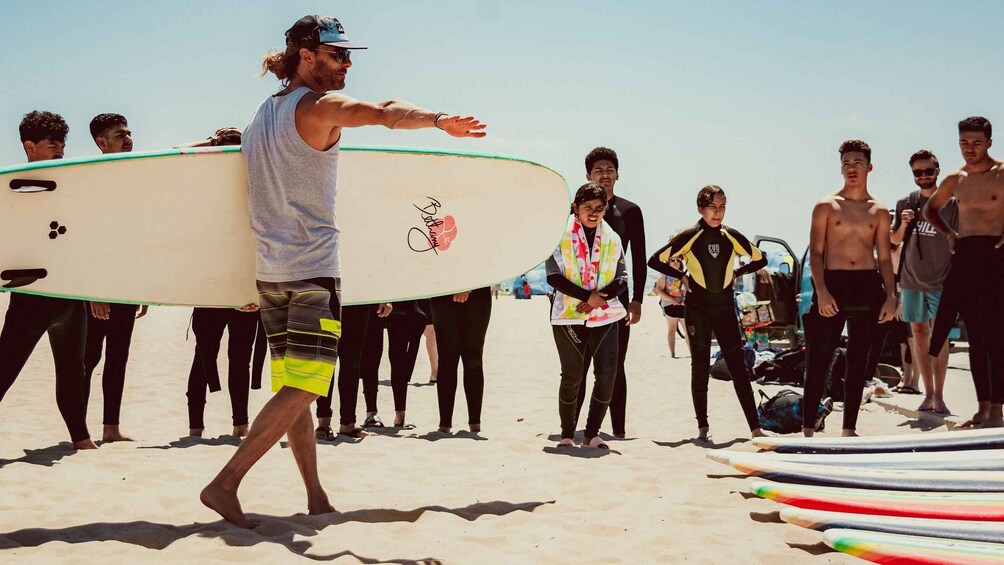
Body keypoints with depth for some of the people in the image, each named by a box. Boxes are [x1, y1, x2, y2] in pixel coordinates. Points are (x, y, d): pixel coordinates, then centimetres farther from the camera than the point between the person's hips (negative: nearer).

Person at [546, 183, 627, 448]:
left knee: (607, 374, -6)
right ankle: (567, 434, 15)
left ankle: (592, 434, 8)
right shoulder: (560, 235, 0)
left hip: (605, 315, 3)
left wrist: (601, 298, -12)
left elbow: (622, 278, 7)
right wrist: (588, 296, -15)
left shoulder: (612, 239, 10)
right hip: (568, 315, -3)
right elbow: (553, 277, -8)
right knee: (572, 376, 0)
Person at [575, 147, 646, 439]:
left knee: (615, 367, 3)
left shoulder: (630, 211, 6)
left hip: (616, 297, 0)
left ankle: (619, 430, 7)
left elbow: (639, 260, 6)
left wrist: (636, 300, -1)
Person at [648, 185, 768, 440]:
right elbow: (656, 261, -4)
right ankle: (703, 427, 11)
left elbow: (760, 259, 18)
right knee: (700, 368, 3)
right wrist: (682, 276, -3)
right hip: (697, 308, -2)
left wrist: (736, 273, 8)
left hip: (725, 307, 2)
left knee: (739, 368, -1)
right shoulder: (690, 236, -5)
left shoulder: (731, 236, 3)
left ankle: (755, 428, -2)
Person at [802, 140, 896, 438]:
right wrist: (821, 292, -14)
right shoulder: (826, 206, 4)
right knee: (819, 360, -5)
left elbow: (885, 257, 12)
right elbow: (816, 252, -2)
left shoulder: (879, 212, 12)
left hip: (868, 285, 3)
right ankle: (808, 429, -1)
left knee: (858, 361, 5)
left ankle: (849, 429, 12)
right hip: (832, 283, -3)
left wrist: (891, 296, 1)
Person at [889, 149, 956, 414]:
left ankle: (939, 396, -2)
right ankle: (928, 394, 12)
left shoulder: (950, 204, -1)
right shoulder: (905, 203, 8)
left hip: (941, 281, -3)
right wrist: (904, 223, -5)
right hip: (911, 280, 3)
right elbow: (894, 239, 14)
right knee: (919, 335, 5)